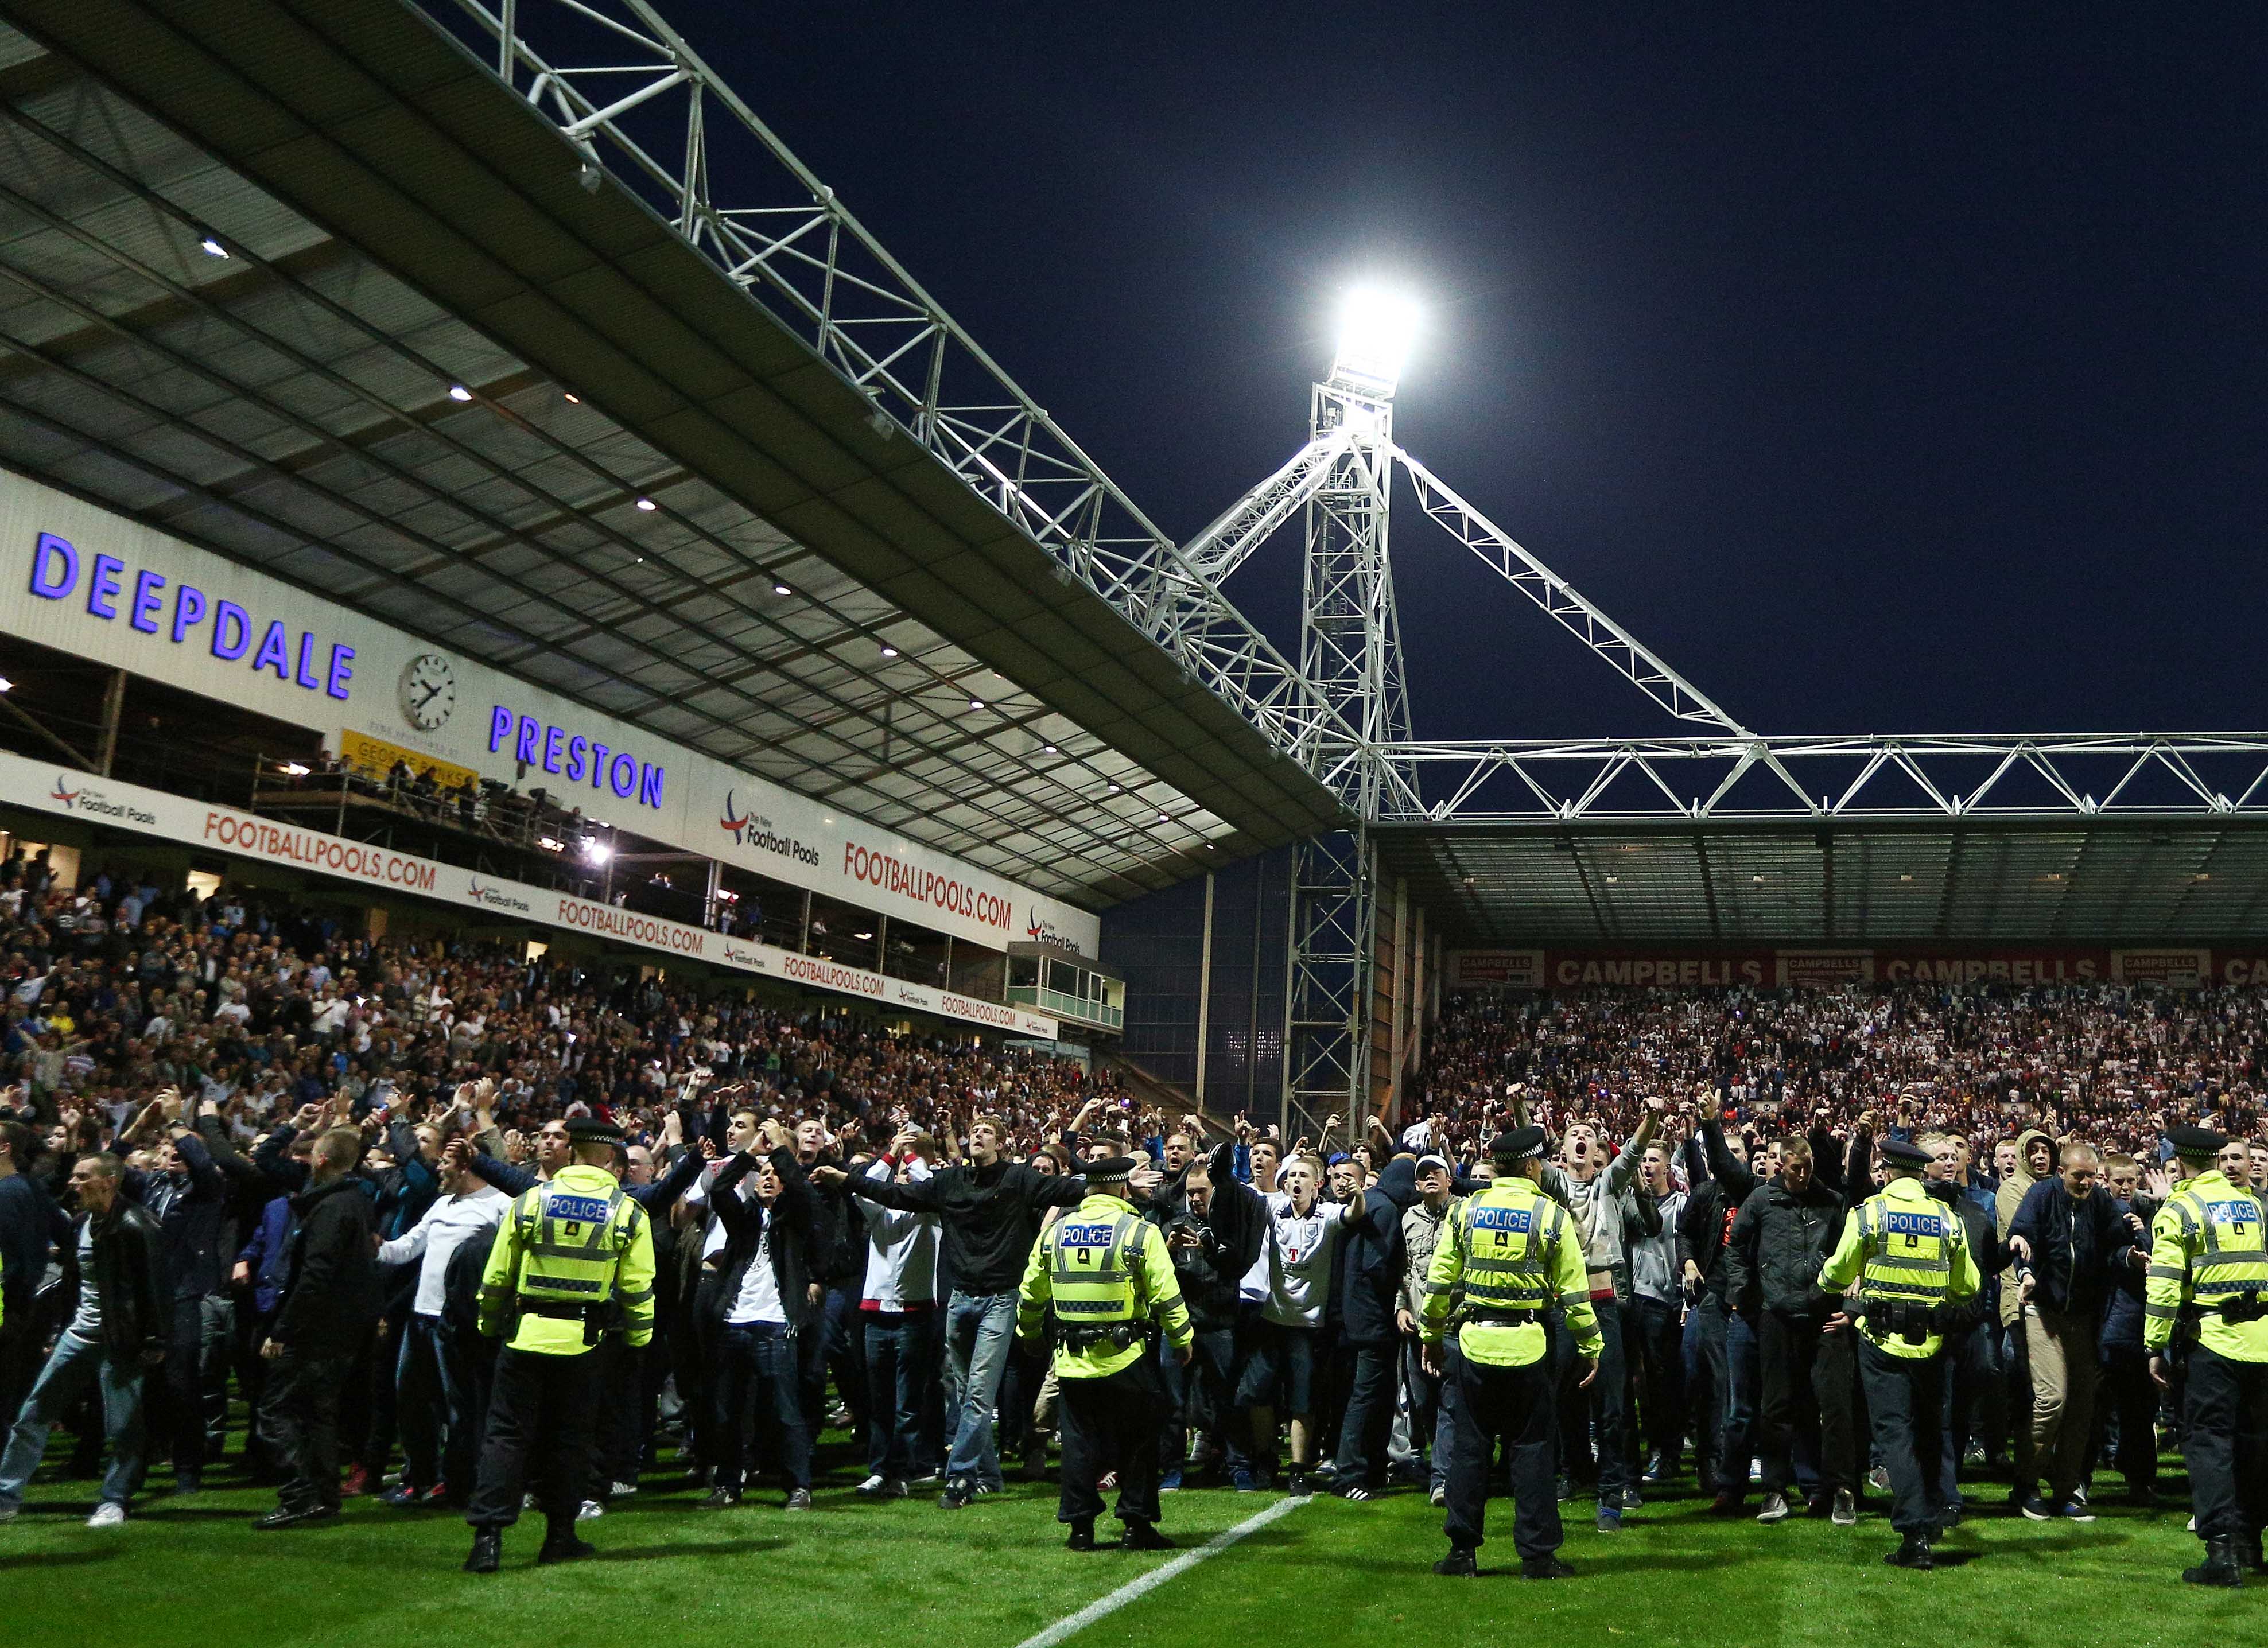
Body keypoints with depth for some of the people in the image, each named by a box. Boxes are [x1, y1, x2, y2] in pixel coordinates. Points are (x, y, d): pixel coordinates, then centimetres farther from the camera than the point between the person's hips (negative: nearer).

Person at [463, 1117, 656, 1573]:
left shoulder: (530, 1201, -2)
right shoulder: (628, 1213, -3)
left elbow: (496, 1277, 4)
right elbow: (638, 1288, 0)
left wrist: (490, 1324, 19)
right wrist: (639, 1339, 14)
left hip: (525, 1335, 0)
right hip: (583, 1344, 0)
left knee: (507, 1434, 5)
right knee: (569, 1438, 11)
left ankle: (488, 1536, -2)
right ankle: (559, 1536, 18)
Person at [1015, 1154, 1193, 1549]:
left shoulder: (1054, 1232, 4)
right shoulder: (1139, 1232, -8)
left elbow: (1029, 1294, 14)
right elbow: (1166, 1296, -9)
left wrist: (1028, 1332, 31)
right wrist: (1182, 1341, 5)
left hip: (1072, 1360, 3)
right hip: (1124, 1360, -3)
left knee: (1079, 1442, 11)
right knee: (1137, 1442, 9)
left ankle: (1080, 1527, 13)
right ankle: (1137, 1525, 10)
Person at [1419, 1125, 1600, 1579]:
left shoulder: (1465, 1211, 3)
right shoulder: (1551, 1215, -3)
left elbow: (1439, 1282, 5)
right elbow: (1574, 1292, -2)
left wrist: (1432, 1337, 16)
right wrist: (1591, 1348, 6)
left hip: (1474, 1342, 2)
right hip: (1527, 1346, -2)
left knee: (1469, 1446, 9)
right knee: (1531, 1449, 6)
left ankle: (1462, 1551, 12)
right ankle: (1537, 1555, 9)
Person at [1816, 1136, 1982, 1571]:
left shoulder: (1868, 1213, -6)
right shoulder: (1948, 1218, 3)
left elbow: (1837, 1277, 0)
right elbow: (1967, 1286, 7)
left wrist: (1825, 1280, 23)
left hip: (1883, 1340, -3)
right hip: (1931, 1340, 3)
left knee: (1895, 1433, -1)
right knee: (1931, 1432, 19)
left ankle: (1915, 1535, -7)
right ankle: (1933, 1515, 26)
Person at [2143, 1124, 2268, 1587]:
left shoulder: (2179, 1209, -5)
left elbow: (2164, 1284, -10)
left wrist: (2156, 1347, -5)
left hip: (2214, 1341, -5)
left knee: (2209, 1440, -2)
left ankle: (2222, 1550, -9)